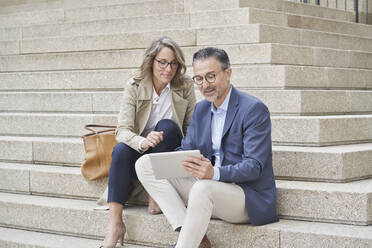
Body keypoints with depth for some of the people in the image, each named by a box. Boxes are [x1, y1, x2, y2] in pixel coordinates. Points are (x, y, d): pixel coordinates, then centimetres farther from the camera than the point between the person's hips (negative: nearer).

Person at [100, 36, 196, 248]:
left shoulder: (185, 86, -3)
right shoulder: (135, 87, -5)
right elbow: (123, 129, -14)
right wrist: (143, 142, -37)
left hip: (170, 151, 0)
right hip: (141, 151, 0)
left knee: (166, 125, -29)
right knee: (121, 150, -31)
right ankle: (115, 224, -38)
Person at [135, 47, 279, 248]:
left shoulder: (255, 109, -11)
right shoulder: (201, 109, 13)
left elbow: (253, 166, -17)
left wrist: (215, 173, -36)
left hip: (249, 196, -8)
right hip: (208, 187, 8)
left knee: (203, 188, -40)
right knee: (145, 164, -4)